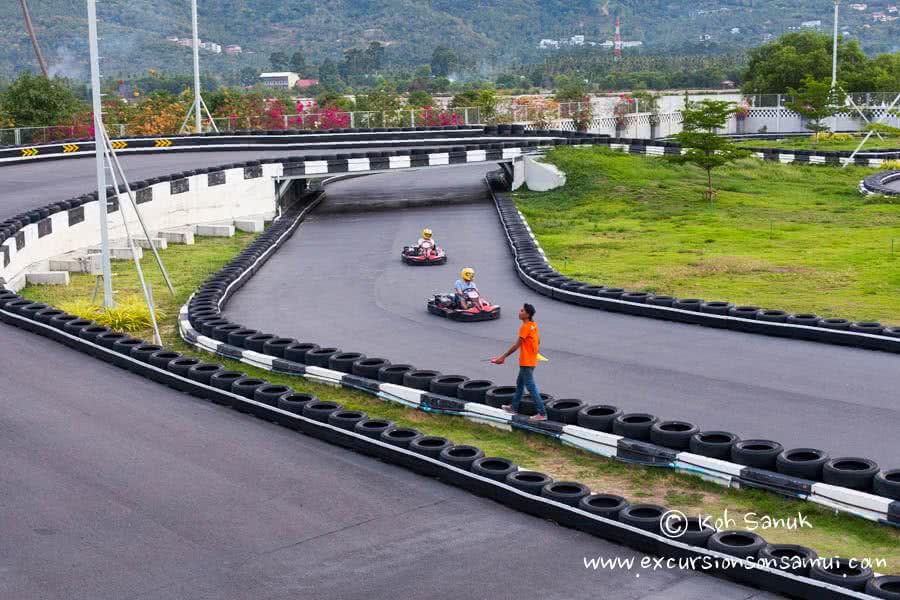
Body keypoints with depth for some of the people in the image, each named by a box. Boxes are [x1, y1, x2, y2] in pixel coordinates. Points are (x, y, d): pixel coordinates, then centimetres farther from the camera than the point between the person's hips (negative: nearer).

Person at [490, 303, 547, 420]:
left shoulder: (525, 327, -22)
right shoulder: (533, 325, 6)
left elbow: (516, 345, -22)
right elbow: (538, 341, 15)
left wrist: (503, 357, -17)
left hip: (526, 362, -10)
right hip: (531, 360, 10)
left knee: (531, 387, -6)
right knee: (519, 383, 21)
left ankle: (542, 413, -6)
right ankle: (514, 407, 34)